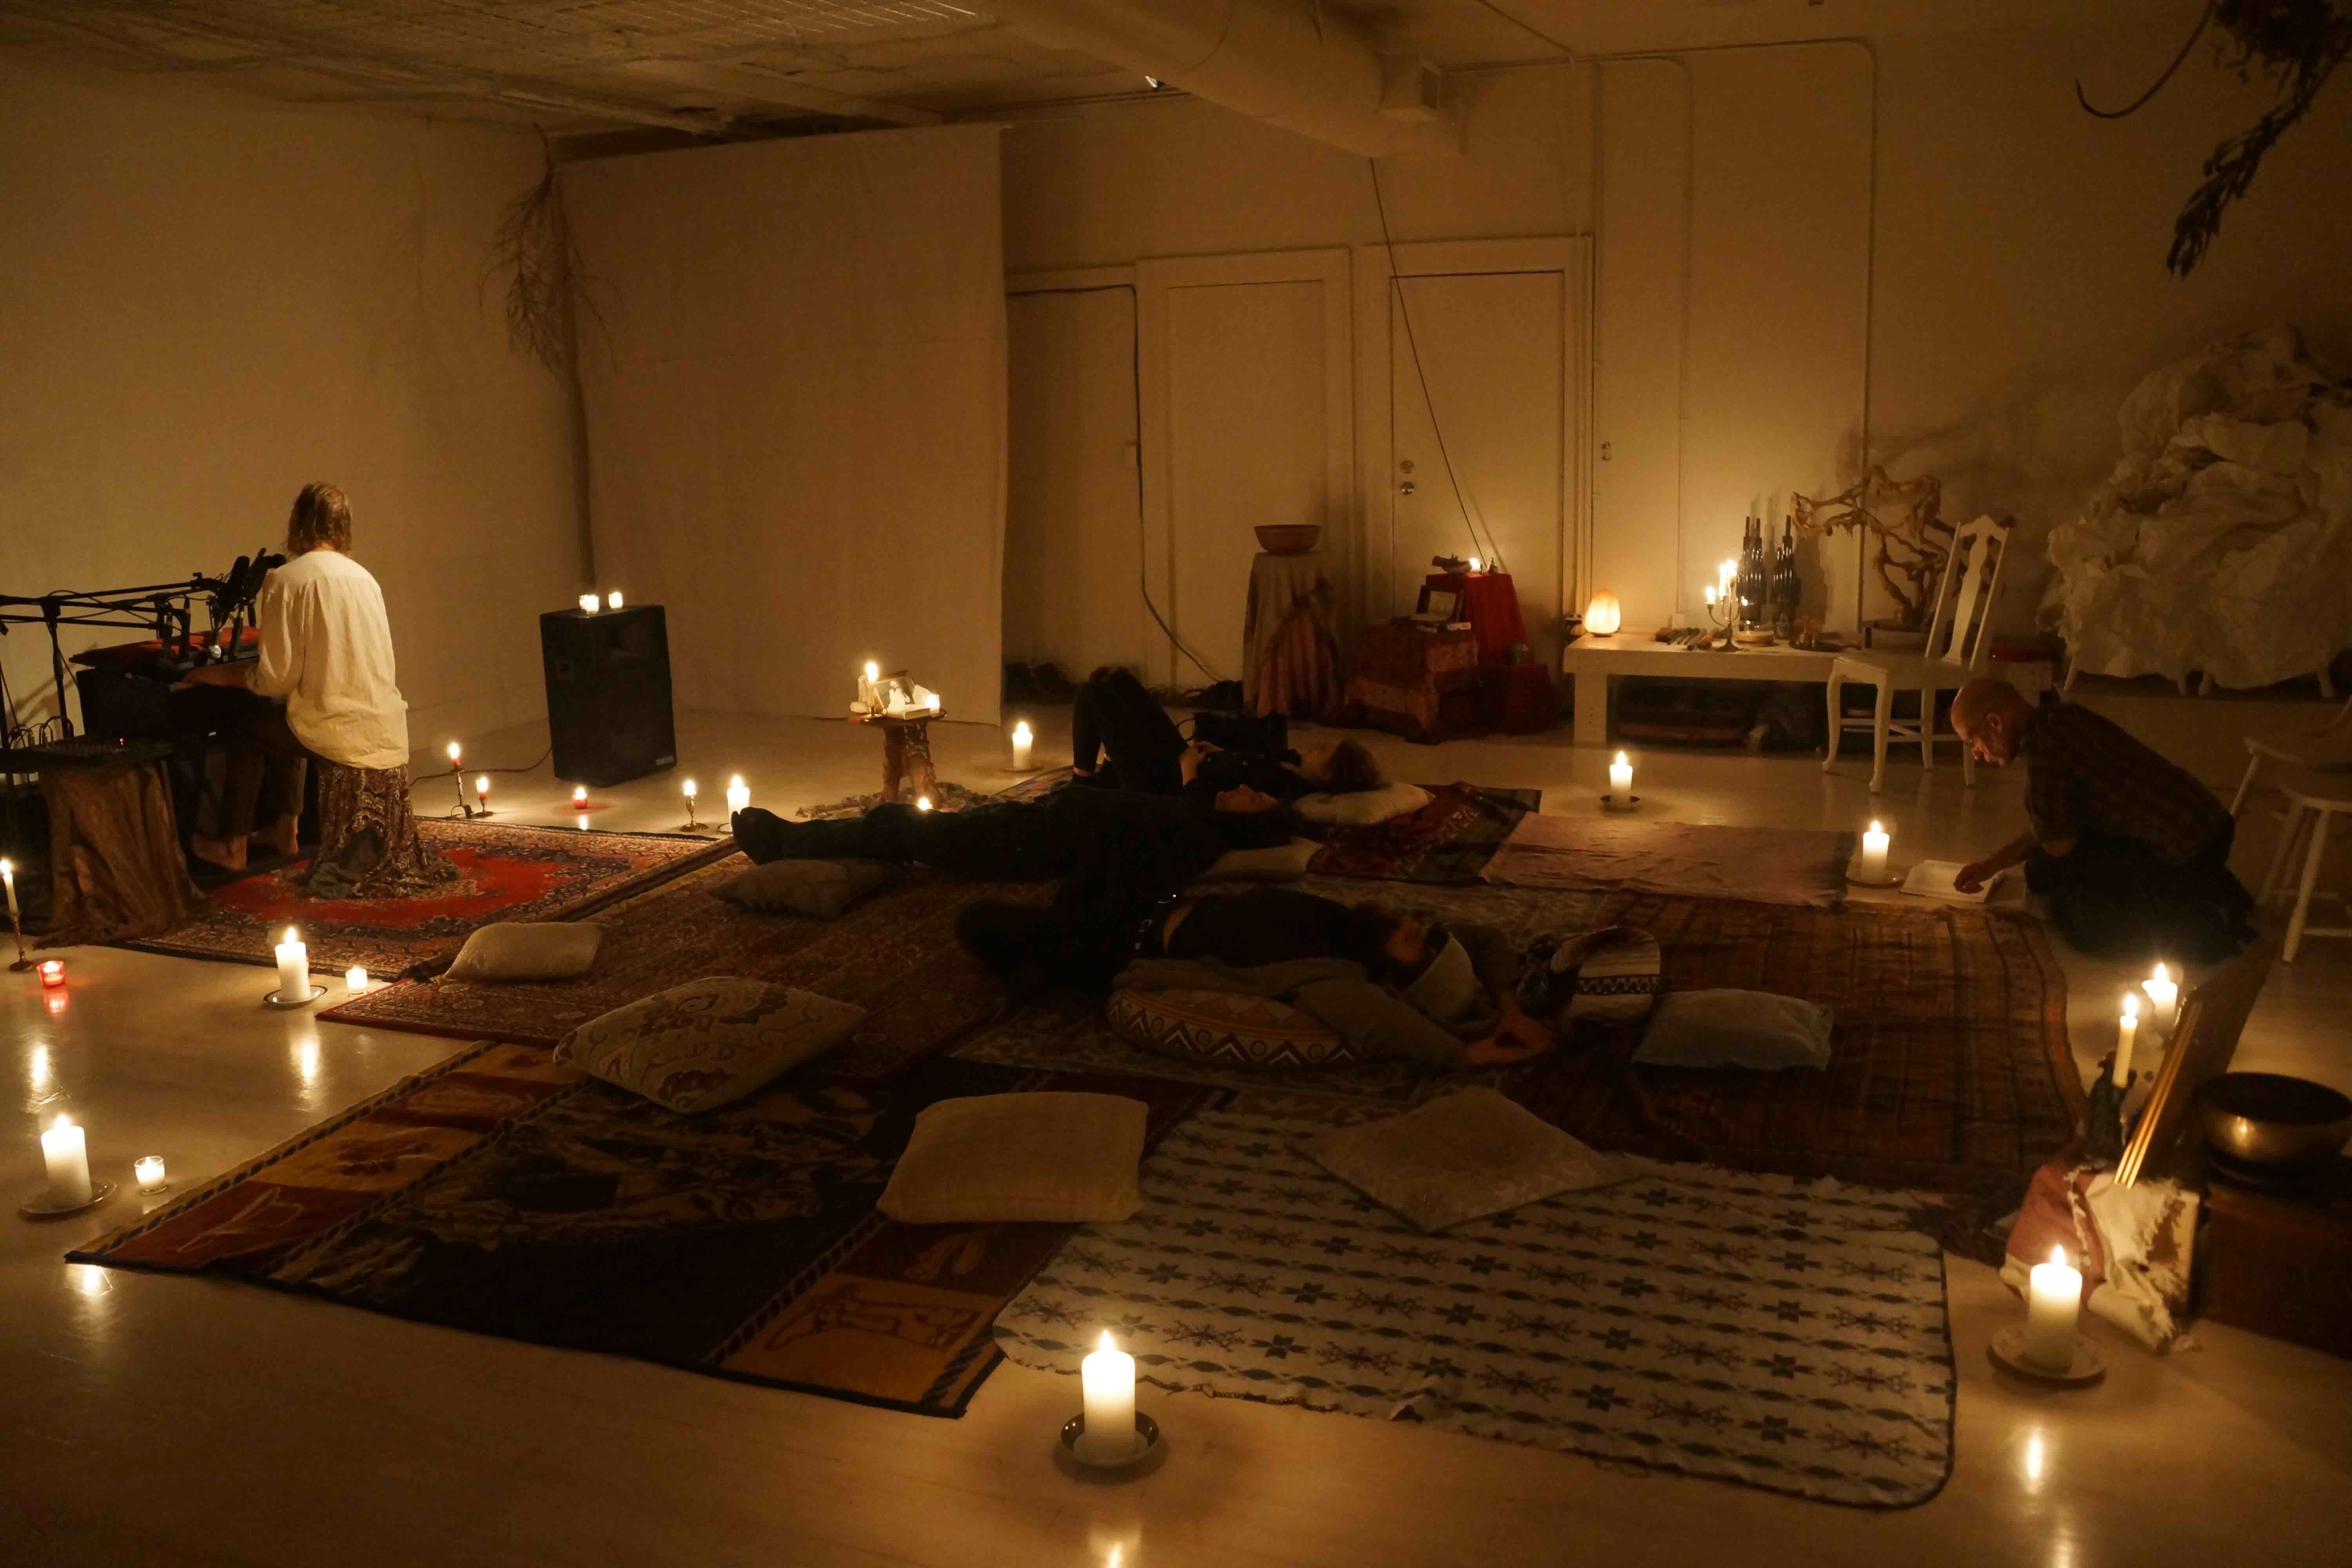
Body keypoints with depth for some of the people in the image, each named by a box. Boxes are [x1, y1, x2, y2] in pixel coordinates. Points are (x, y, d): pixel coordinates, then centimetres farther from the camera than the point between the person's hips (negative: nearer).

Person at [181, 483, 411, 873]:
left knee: (238, 720, 19)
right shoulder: (364, 578, 12)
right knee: (278, 721, 30)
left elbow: (276, 679, -11)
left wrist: (222, 674, 7)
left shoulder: (286, 580, -8)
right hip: (388, 733, 6)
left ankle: (234, 845, 26)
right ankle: (284, 828, 35)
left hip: (340, 735, -6)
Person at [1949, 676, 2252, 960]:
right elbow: (2055, 831, 16)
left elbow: (2058, 845, -12)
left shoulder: (2042, 748, -24)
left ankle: (2201, 930, -3)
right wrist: (1990, 865, 16)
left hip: (2188, 853, -9)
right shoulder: (2062, 720, 6)